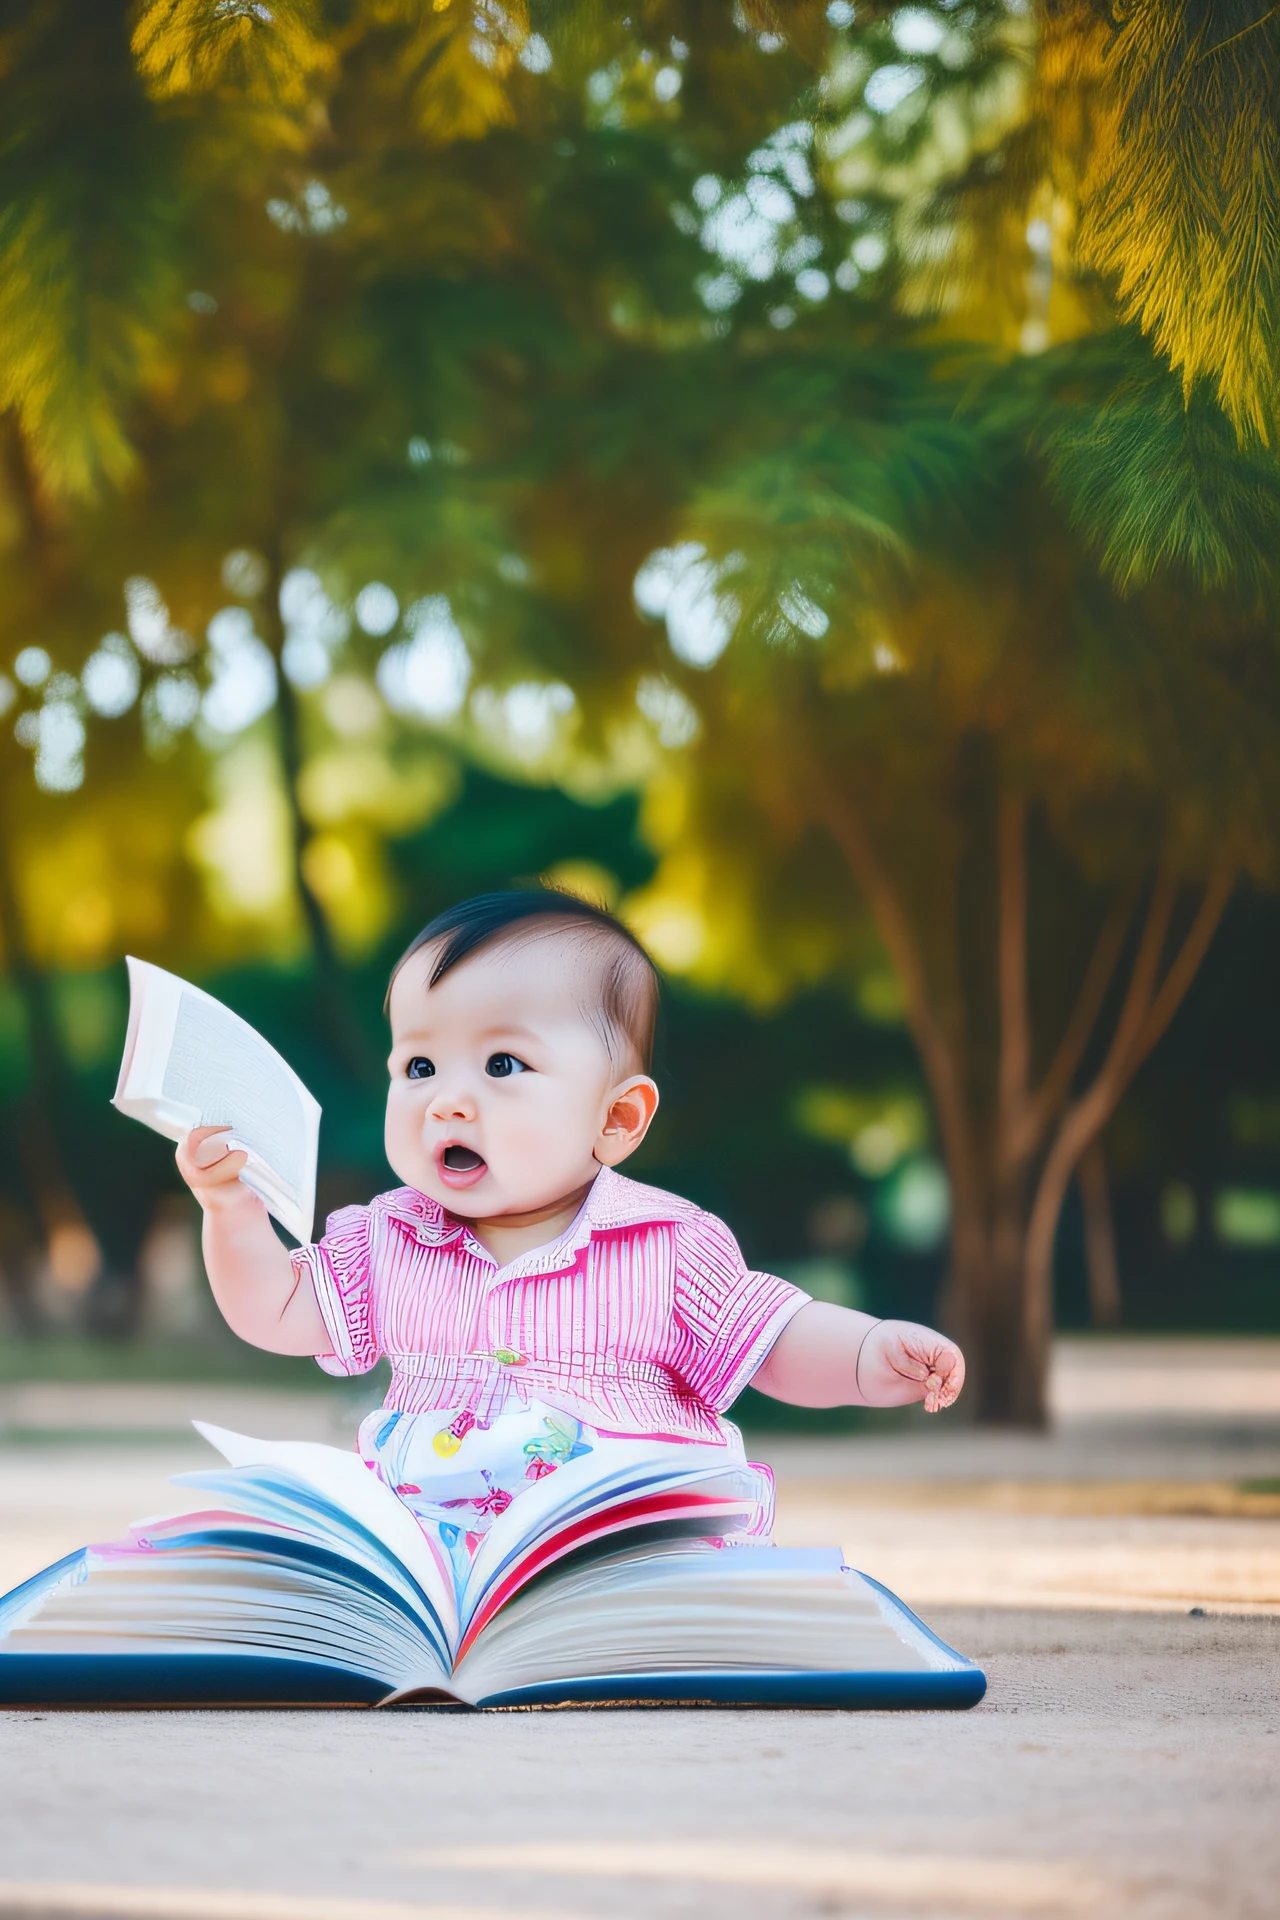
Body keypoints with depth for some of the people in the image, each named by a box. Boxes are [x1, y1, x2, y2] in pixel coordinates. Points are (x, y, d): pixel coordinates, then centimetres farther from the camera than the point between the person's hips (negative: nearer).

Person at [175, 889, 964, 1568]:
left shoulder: (670, 1247, 2)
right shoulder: (387, 1245, 13)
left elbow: (781, 1342, 5)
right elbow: (274, 1313, 17)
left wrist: (872, 1354, -15)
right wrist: (234, 1210, 0)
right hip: (423, 1552, 4)